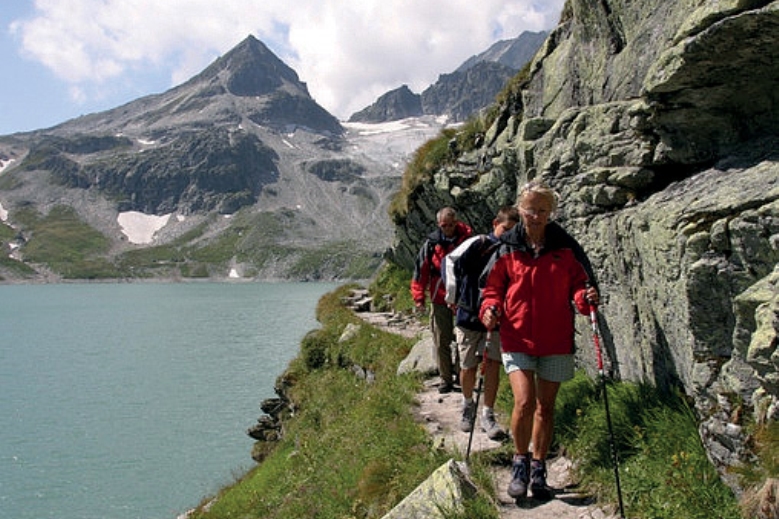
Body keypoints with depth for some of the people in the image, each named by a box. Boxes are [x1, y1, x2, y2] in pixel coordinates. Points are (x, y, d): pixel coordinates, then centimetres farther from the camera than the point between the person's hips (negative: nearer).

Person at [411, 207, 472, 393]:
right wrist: (419, 297, -2)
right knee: (441, 342, 5)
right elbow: (420, 270, 3)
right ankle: (446, 379, 17)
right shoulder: (432, 243, -1)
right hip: (440, 300, 1)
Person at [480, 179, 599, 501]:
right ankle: (520, 462, 13)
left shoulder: (565, 247, 0)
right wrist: (490, 309, -13)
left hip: (556, 340, 1)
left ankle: (538, 470, 30)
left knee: (545, 407, 11)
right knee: (524, 401, -14)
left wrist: (587, 298, -17)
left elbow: (579, 284, 6)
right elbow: (493, 286, 7)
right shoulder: (507, 247, -1)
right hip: (517, 338, -1)